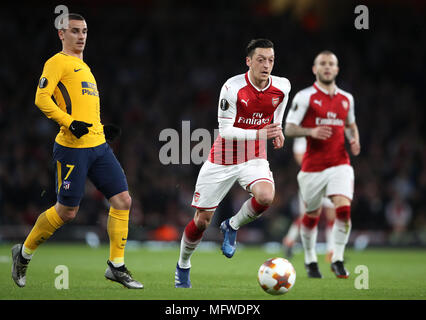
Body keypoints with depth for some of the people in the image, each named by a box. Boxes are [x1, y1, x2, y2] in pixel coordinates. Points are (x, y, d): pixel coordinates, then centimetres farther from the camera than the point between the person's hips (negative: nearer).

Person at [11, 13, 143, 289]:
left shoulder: (83, 66, 23)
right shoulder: (58, 62, -4)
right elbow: (42, 98, -15)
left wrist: (103, 129, 16)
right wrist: (70, 123, -23)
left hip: (98, 146, 8)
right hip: (72, 148, -8)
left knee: (123, 200, -1)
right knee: (67, 211, -2)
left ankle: (117, 266, 6)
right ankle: (24, 253, 19)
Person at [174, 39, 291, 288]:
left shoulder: (282, 87, -7)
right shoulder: (233, 88, -20)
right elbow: (225, 130, -19)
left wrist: (277, 131, -2)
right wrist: (259, 134, -30)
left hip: (254, 158, 2)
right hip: (223, 158, -2)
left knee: (266, 196, -31)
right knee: (202, 219, 2)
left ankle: (232, 227, 0)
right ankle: (183, 266, 28)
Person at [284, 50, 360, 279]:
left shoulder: (346, 98, 10)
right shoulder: (304, 97, -4)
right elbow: (289, 128, -6)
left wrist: (354, 139, 5)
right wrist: (311, 131, -23)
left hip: (340, 164, 2)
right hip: (313, 166, -2)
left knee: (344, 208, -17)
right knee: (312, 215, 8)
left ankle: (337, 260, -7)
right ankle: (310, 260, 30)